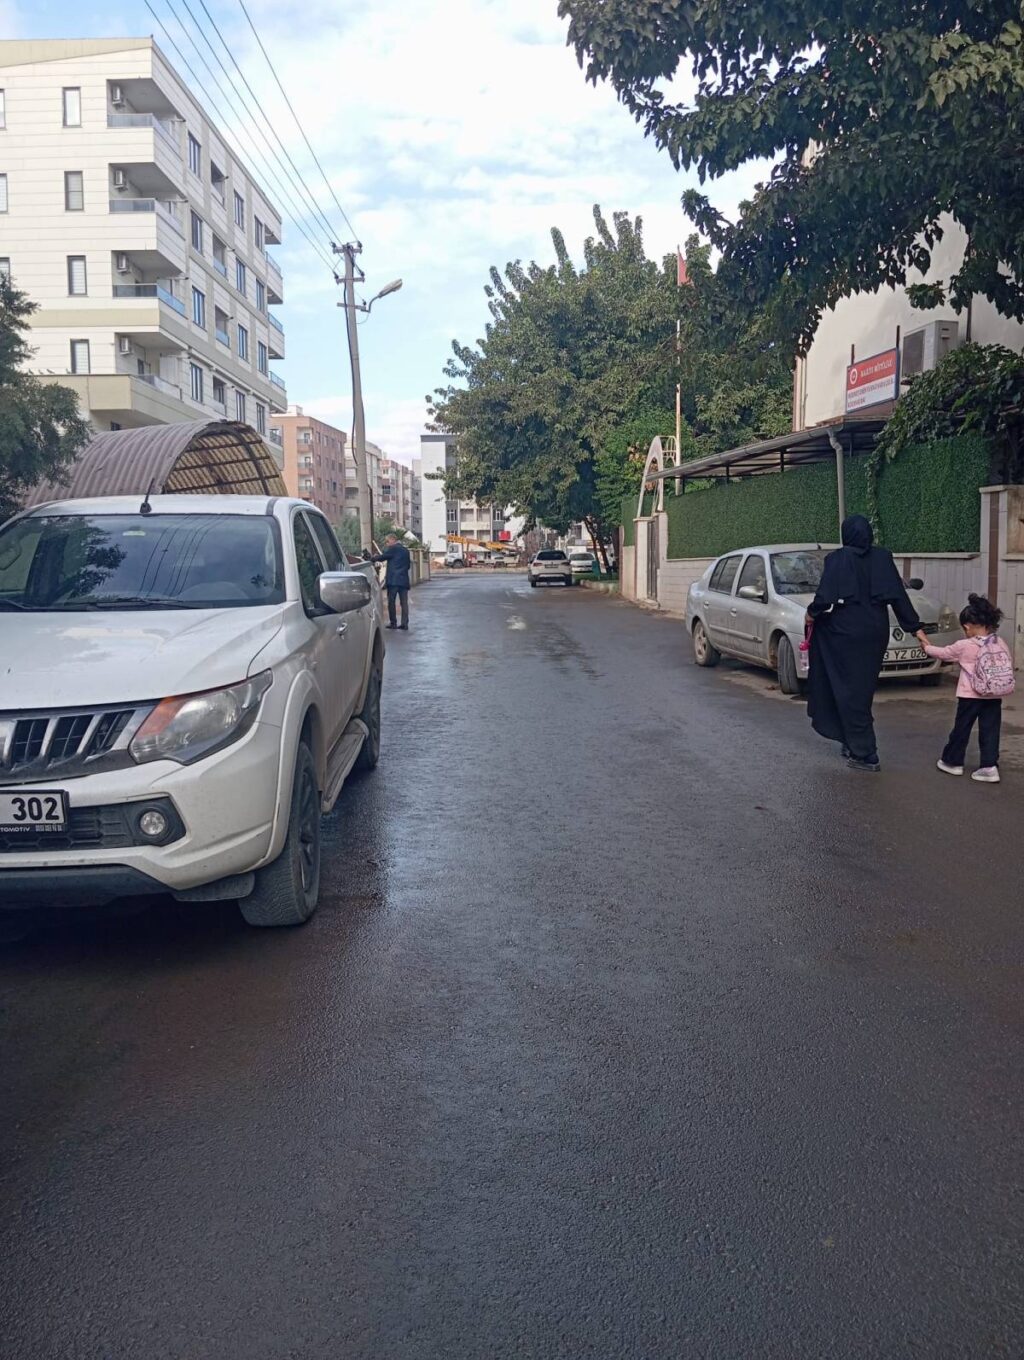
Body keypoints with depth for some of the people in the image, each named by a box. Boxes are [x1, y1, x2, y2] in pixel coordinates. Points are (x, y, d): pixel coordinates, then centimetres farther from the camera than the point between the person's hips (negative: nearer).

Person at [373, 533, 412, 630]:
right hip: (404, 580, 6)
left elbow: (382, 557, -6)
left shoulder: (392, 549, -5)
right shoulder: (406, 550, 17)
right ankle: (405, 624, -1)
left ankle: (393, 622, 3)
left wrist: (373, 558, 10)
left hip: (393, 580, -6)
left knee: (391, 602, 2)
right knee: (404, 603, 3)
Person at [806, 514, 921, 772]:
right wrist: (915, 627, 7)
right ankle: (854, 744, 25)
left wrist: (812, 612, 4)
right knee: (864, 688, 17)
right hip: (876, 632, 5)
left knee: (851, 691, 1)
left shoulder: (838, 559, -9)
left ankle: (864, 754, 0)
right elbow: (899, 595, 1)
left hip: (847, 632, -5)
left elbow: (826, 595, -16)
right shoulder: (883, 558, 2)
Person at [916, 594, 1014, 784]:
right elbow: (1010, 665, 5)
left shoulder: (964, 646, -12)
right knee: (990, 731, 5)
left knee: (961, 729, 11)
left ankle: (952, 761, 24)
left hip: (970, 696, -3)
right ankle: (989, 766, 1)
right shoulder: (1000, 643, -1)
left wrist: (926, 645, 18)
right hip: (994, 697, 3)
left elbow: (943, 653, 2)